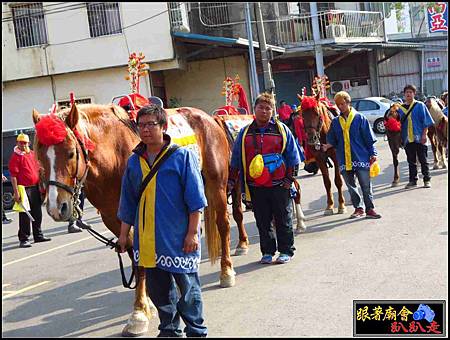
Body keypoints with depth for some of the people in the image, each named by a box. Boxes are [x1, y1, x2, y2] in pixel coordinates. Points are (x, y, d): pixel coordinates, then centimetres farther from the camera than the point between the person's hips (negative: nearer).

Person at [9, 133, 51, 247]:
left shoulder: (32, 154, 11)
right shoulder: (16, 157, -9)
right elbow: (13, 176, -14)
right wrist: (16, 192, -20)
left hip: (35, 187, 7)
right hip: (24, 189, -7)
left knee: (37, 213, 15)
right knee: (25, 215, -3)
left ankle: (38, 235, 28)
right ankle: (23, 239, 4)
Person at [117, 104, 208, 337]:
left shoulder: (181, 156, -7)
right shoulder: (134, 161, 7)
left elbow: (195, 198, -8)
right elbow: (128, 203, 15)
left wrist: (192, 232, -11)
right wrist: (123, 234, 15)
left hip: (179, 237, -5)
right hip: (147, 239, 5)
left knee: (187, 287, 7)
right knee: (158, 289, 15)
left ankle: (196, 331, 23)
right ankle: (169, 330, 32)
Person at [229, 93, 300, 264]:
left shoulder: (282, 130, 1)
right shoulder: (245, 132, 6)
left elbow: (292, 157, 3)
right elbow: (236, 160, 9)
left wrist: (289, 178, -2)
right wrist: (231, 179, 4)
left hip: (279, 185, -2)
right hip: (255, 186, 2)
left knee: (283, 220, 8)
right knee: (262, 222, 9)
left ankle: (286, 251, 20)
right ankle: (268, 251, 22)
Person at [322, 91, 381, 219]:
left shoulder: (360, 118, -1)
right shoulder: (335, 122, 7)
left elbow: (369, 138, -1)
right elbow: (332, 140, 11)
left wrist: (373, 153, -5)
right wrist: (328, 146, -9)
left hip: (361, 157, -3)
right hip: (344, 160, 4)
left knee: (366, 185, 0)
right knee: (351, 186, 11)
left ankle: (370, 209, 9)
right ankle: (358, 208, 22)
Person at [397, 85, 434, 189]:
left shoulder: (420, 106, 0)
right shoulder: (400, 108, 9)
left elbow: (426, 121, -2)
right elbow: (399, 123, 14)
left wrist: (424, 134, -10)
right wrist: (401, 138, 9)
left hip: (419, 138, -3)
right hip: (407, 139, 3)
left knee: (423, 160, 2)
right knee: (411, 161, 9)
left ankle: (427, 180, 10)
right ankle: (413, 180, 17)